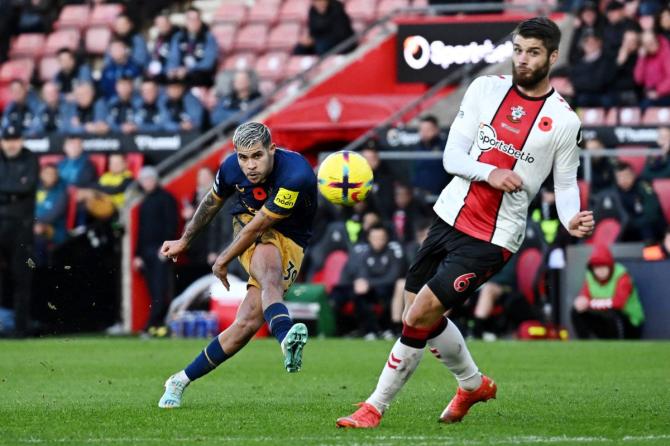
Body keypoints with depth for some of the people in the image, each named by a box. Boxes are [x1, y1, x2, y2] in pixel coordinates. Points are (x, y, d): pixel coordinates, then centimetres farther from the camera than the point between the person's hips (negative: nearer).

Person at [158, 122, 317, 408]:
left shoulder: (296, 175, -28)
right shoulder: (232, 168, -10)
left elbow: (258, 226, -19)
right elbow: (213, 202, 14)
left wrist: (223, 261, -8)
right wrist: (184, 241, 25)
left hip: (288, 242, -2)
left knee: (249, 322, -18)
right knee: (269, 273, -36)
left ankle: (181, 381, -4)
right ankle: (286, 336, -68)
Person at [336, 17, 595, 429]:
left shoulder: (564, 121, -6)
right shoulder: (486, 89, 2)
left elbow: (566, 183, 2)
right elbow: (453, 155, 0)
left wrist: (572, 220, -19)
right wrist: (489, 172, -19)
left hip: (493, 239, -5)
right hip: (450, 218, 5)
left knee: (418, 317, -13)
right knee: (423, 316, 14)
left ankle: (375, 407, 0)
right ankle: (474, 384, 39)